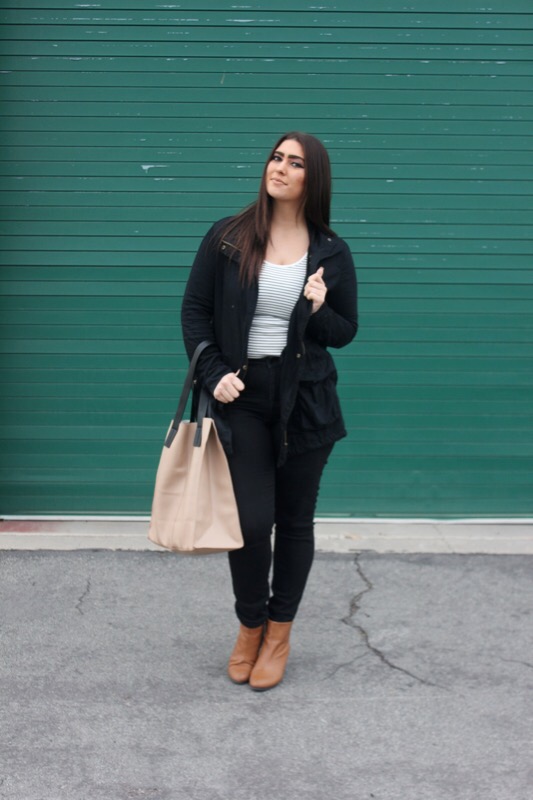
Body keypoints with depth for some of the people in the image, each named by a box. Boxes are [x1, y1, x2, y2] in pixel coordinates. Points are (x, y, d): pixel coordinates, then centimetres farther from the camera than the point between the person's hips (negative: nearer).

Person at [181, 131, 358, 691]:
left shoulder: (332, 253, 1)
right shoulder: (227, 238, -1)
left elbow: (345, 332, 8)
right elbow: (194, 309, 2)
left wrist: (320, 312, -14)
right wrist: (213, 374, -9)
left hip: (305, 402, 1)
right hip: (243, 398, -1)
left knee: (295, 520, 9)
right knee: (252, 521, -5)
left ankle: (279, 634, 27)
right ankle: (249, 628, 21)